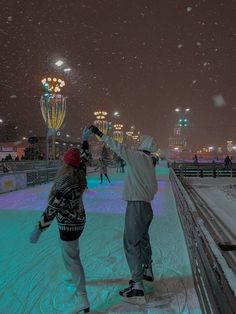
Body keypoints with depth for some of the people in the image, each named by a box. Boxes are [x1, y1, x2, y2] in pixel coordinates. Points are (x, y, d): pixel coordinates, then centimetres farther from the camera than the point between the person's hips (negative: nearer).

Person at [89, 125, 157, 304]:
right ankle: (147, 271, 46)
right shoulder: (150, 164, 12)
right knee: (143, 239, 26)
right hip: (147, 207, 9)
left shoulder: (137, 157, -11)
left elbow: (118, 147, -15)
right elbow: (154, 189, 15)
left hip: (136, 207, -9)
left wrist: (100, 134, -9)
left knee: (132, 244, -2)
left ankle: (138, 287, 3)